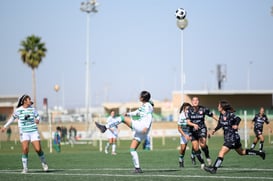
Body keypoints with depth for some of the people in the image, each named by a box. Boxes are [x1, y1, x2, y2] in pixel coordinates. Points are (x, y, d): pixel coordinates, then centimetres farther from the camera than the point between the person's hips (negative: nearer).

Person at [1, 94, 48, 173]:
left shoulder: (32, 109, 1)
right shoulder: (18, 110, -1)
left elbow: (37, 116, 14)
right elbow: (12, 118, 14)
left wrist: (37, 120, -9)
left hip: (34, 131, 1)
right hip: (24, 132, -1)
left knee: (38, 149, -8)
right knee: (25, 149, -15)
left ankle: (44, 163, 18)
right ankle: (25, 168, -3)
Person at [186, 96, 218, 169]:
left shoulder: (203, 109, -7)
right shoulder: (189, 110, -5)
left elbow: (213, 115, 5)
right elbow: (188, 122, -12)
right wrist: (194, 125, -31)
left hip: (202, 129, -2)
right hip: (193, 131, 2)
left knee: (203, 144, -24)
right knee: (195, 148, -2)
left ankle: (208, 157, 3)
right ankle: (202, 163, 14)